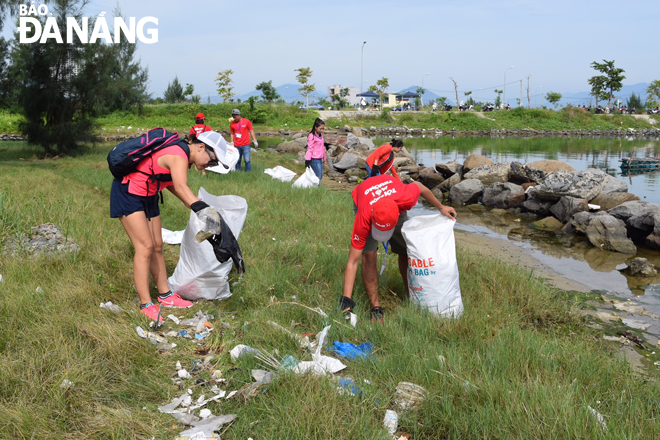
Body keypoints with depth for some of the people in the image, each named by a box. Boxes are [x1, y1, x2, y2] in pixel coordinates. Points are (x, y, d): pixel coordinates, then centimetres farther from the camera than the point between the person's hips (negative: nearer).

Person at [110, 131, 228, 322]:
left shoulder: (183, 155, 2)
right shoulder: (179, 157, -28)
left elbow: (171, 183, 14)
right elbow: (181, 187, -48)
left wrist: (195, 206, 7)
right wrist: (202, 209, -63)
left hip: (147, 196, 10)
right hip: (128, 193, -10)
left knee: (157, 246, 10)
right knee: (145, 247, -12)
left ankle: (165, 295, 19)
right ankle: (146, 305, -7)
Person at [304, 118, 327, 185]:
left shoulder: (321, 135, 12)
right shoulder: (312, 136, -12)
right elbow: (309, 149, -14)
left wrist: (324, 157, 26)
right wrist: (307, 160, -17)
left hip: (320, 159, 9)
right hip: (314, 160, -9)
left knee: (320, 176, 9)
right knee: (318, 177, -10)